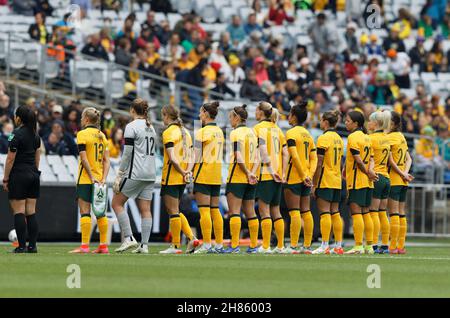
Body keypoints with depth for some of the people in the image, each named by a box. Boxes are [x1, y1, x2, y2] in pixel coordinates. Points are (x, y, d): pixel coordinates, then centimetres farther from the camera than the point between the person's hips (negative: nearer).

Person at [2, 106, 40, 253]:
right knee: (31, 212, 8)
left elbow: (10, 159, -13)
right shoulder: (35, 135, 10)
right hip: (33, 175, 7)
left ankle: (22, 246, -7)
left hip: (19, 175, -7)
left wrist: (5, 179, -8)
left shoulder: (16, 134, -13)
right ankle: (32, 245, 6)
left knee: (19, 212, -4)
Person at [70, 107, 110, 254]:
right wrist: (103, 178, 1)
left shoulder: (82, 134, -8)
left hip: (86, 179, -6)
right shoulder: (102, 135, 11)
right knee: (100, 212, 9)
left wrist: (91, 177, -15)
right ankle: (103, 246, 9)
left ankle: (84, 246, -10)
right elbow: (106, 160, 6)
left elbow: (84, 158, -16)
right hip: (99, 179, 6)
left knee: (85, 211, -6)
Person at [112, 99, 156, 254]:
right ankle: (144, 245, 0)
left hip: (135, 173, -7)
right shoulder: (151, 128, 15)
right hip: (150, 174, 7)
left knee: (117, 203, 3)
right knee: (145, 209, 5)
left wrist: (119, 176, -8)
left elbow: (127, 154, -12)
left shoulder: (131, 127, -8)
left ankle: (128, 238, -6)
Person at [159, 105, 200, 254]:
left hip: (171, 178, -8)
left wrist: (182, 172, -11)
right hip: (182, 180, 8)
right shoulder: (185, 131, 14)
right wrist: (188, 171, 0)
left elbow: (172, 157, -19)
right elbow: (190, 156, 11)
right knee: (175, 210, 16)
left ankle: (175, 246, 0)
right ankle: (191, 238, 5)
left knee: (173, 211, -3)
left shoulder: (168, 132, -11)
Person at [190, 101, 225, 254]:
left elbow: (197, 156, -12)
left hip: (203, 173, -7)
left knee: (204, 210, -6)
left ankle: (207, 245, -10)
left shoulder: (202, 132, -11)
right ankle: (219, 245, 9)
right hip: (217, 174, 7)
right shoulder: (219, 132, 12)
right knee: (215, 210, 10)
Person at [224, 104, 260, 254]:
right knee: (250, 212, 10)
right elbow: (257, 158, 7)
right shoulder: (252, 132, 13)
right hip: (251, 180, 7)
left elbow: (239, 157, -18)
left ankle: (234, 245, -12)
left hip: (237, 177, -7)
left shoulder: (236, 133, -10)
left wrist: (247, 173, -12)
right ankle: (253, 245, 10)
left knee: (234, 211, -7)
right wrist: (252, 173, -3)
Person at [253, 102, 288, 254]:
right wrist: (282, 173, 9)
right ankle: (280, 246, 11)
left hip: (265, 174, -7)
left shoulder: (259, 128, -6)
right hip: (277, 175, 7)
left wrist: (270, 170, -19)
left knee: (264, 210, -5)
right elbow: (285, 153, 10)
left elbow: (263, 150, -18)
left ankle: (265, 246, -7)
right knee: (275, 211, 12)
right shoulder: (277, 129, 15)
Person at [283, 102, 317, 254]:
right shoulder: (308, 134, 14)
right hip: (306, 178, 7)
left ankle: (294, 246, -11)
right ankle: (307, 246, 9)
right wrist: (309, 175, 2)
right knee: (306, 212, 8)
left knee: (294, 212, -8)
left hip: (294, 178, -7)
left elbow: (294, 156, -18)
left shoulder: (291, 133, -9)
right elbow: (314, 158, 10)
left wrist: (303, 175, -15)